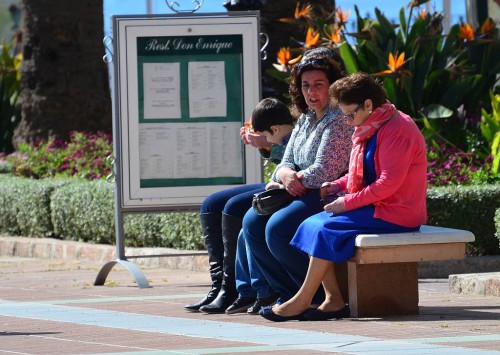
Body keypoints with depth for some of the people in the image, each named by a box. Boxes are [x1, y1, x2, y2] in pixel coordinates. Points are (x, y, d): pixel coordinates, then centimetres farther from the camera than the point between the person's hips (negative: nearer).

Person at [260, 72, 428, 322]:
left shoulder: (397, 130, -17)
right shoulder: (370, 128, 15)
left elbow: (388, 184, -23)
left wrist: (348, 202, -18)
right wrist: (338, 186, 8)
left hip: (394, 214, -10)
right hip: (375, 207, 10)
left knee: (325, 229, -20)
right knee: (312, 224, -4)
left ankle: (302, 301, -12)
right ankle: (333, 301, -12)